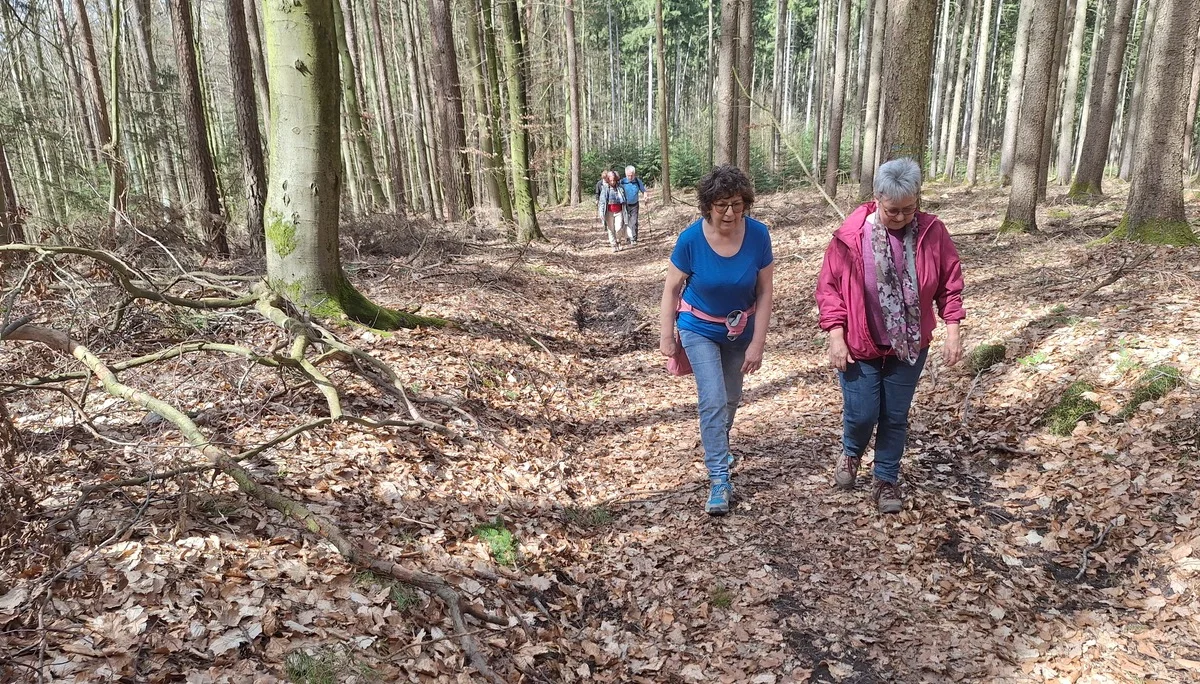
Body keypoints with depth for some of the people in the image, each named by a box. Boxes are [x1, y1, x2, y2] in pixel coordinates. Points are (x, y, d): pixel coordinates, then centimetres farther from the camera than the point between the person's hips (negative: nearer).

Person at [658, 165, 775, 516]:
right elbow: (672, 289, -11)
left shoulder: (758, 235, -21)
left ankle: (717, 446, 49)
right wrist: (666, 336, -8)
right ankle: (719, 478, -3)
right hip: (699, 329, -3)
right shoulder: (691, 239, -24)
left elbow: (764, 291, -13)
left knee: (731, 397, 19)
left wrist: (757, 343, -15)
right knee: (713, 400, -13)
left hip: (740, 330, 3)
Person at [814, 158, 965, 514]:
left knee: (895, 417, 11)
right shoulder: (851, 234, -14)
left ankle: (886, 481, 28)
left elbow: (949, 284, 2)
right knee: (861, 414, 1)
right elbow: (829, 286, -9)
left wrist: (952, 331, -3)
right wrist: (836, 338, -13)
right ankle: (851, 453, 35)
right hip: (859, 345, -2)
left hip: (909, 346, 2)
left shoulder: (932, 232, -7)